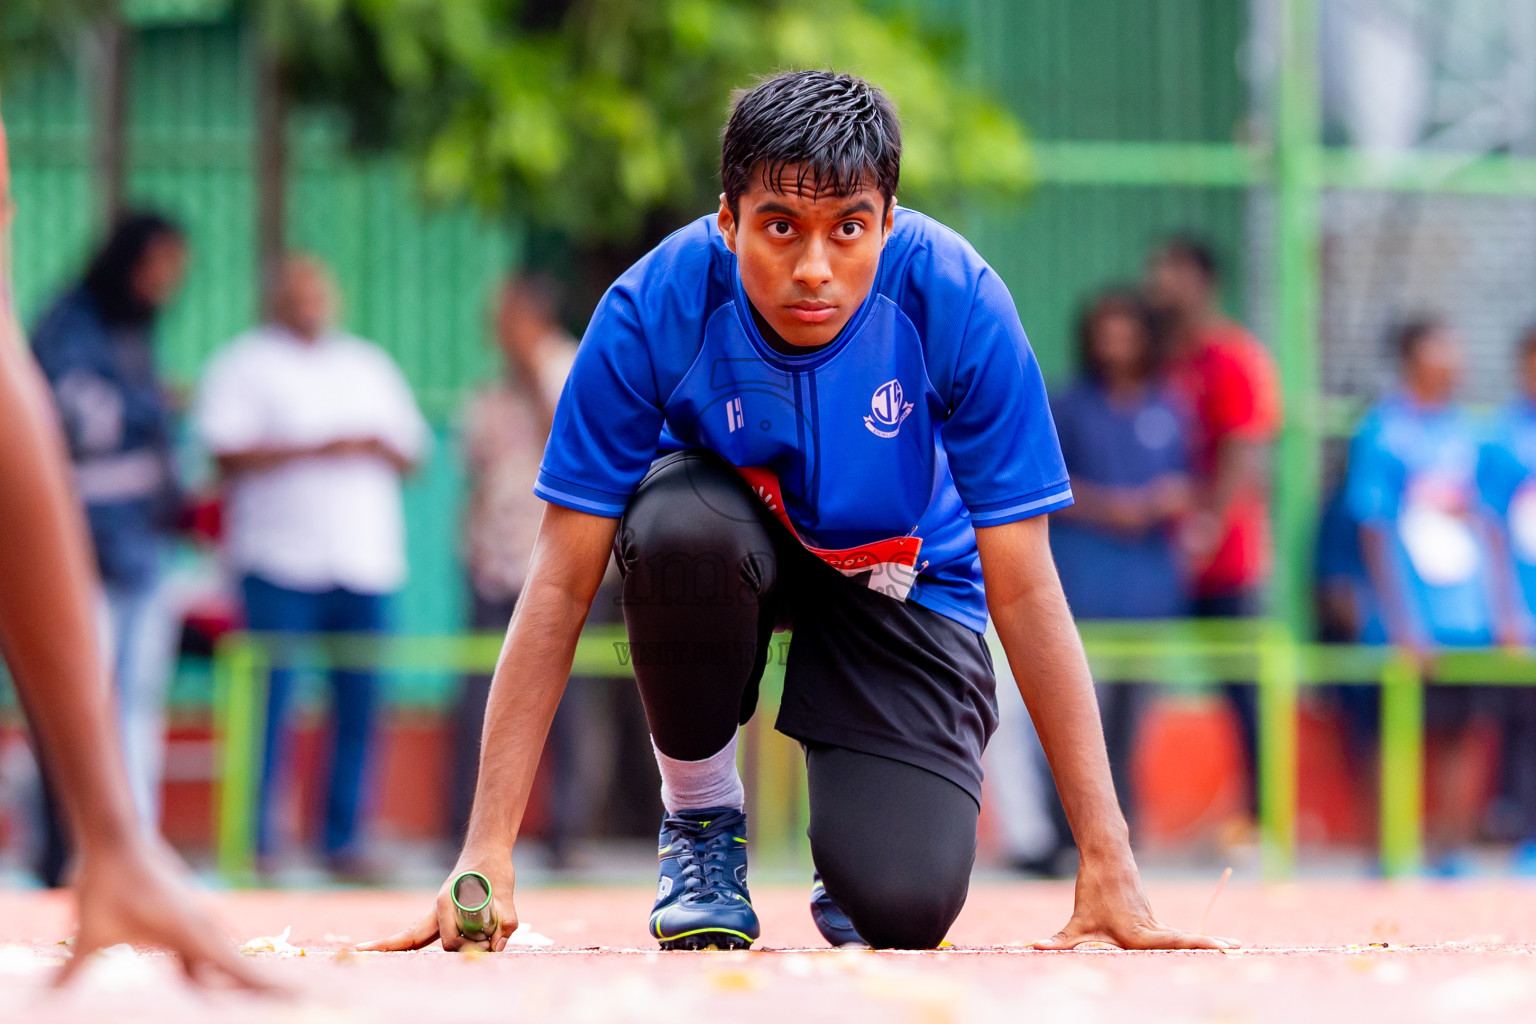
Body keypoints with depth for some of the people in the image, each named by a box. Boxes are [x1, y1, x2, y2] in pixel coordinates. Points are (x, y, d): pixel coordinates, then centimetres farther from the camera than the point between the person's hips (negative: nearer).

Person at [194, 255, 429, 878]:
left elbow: (412, 455, 19)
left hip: (366, 562, 5)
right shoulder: (246, 364, 5)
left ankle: (342, 839, 2)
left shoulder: (371, 367, 21)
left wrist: (380, 449, -4)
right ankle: (258, 843, -7)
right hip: (281, 560, -4)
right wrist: (316, 450, -13)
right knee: (272, 699, -10)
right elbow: (228, 453, -7)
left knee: (359, 703, -1)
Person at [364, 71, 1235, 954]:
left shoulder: (956, 301, -28)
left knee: (903, 909, -24)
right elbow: (562, 585, -24)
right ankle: (702, 817, -9)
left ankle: (855, 822, 15)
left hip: (901, 575, -1)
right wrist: (488, 855, -30)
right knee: (679, 529, -38)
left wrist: (1106, 863, -26)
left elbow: (1024, 591, -23)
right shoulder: (655, 309, -28)